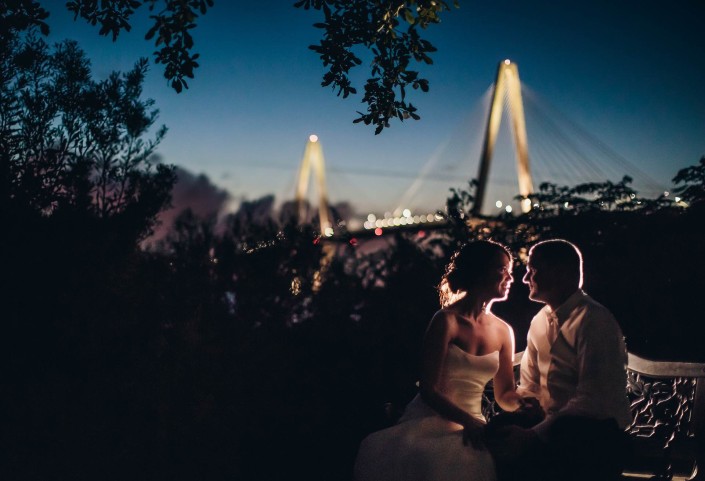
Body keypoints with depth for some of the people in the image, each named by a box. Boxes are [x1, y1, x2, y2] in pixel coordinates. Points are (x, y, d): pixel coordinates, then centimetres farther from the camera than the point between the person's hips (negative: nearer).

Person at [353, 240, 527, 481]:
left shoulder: (503, 331, 9)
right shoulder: (447, 321, -7)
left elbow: (504, 394, 16)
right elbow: (428, 389, -11)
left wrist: (522, 401, -7)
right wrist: (469, 421, -25)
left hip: (471, 428, 5)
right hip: (430, 423, -5)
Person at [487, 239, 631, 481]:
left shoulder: (594, 321, -13)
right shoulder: (539, 321, 11)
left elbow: (591, 400, -20)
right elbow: (529, 388, 17)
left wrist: (533, 434, -23)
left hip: (595, 436, -7)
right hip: (552, 428, 7)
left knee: (508, 453, -27)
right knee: (491, 441, -16)